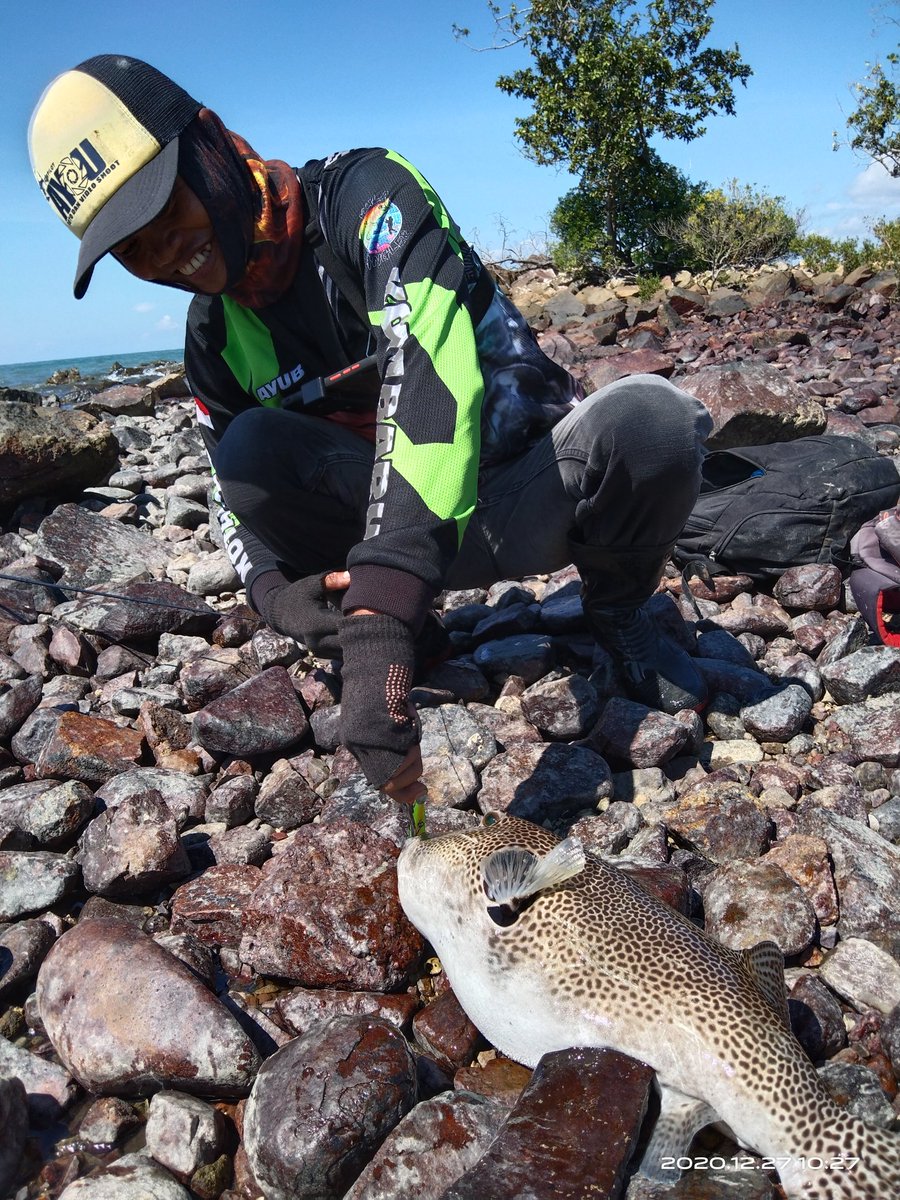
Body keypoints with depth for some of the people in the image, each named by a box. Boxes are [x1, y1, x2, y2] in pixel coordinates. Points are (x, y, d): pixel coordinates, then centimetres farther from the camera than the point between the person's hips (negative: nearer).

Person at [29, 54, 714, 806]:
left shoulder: (365, 193, -17)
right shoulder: (215, 338, 2)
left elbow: (433, 376, -35)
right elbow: (240, 496, 5)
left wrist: (382, 605, -47)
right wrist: (276, 592, -20)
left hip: (530, 500, -3)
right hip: (400, 528, 3)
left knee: (650, 418, -33)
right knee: (254, 449, -22)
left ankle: (616, 609, -2)